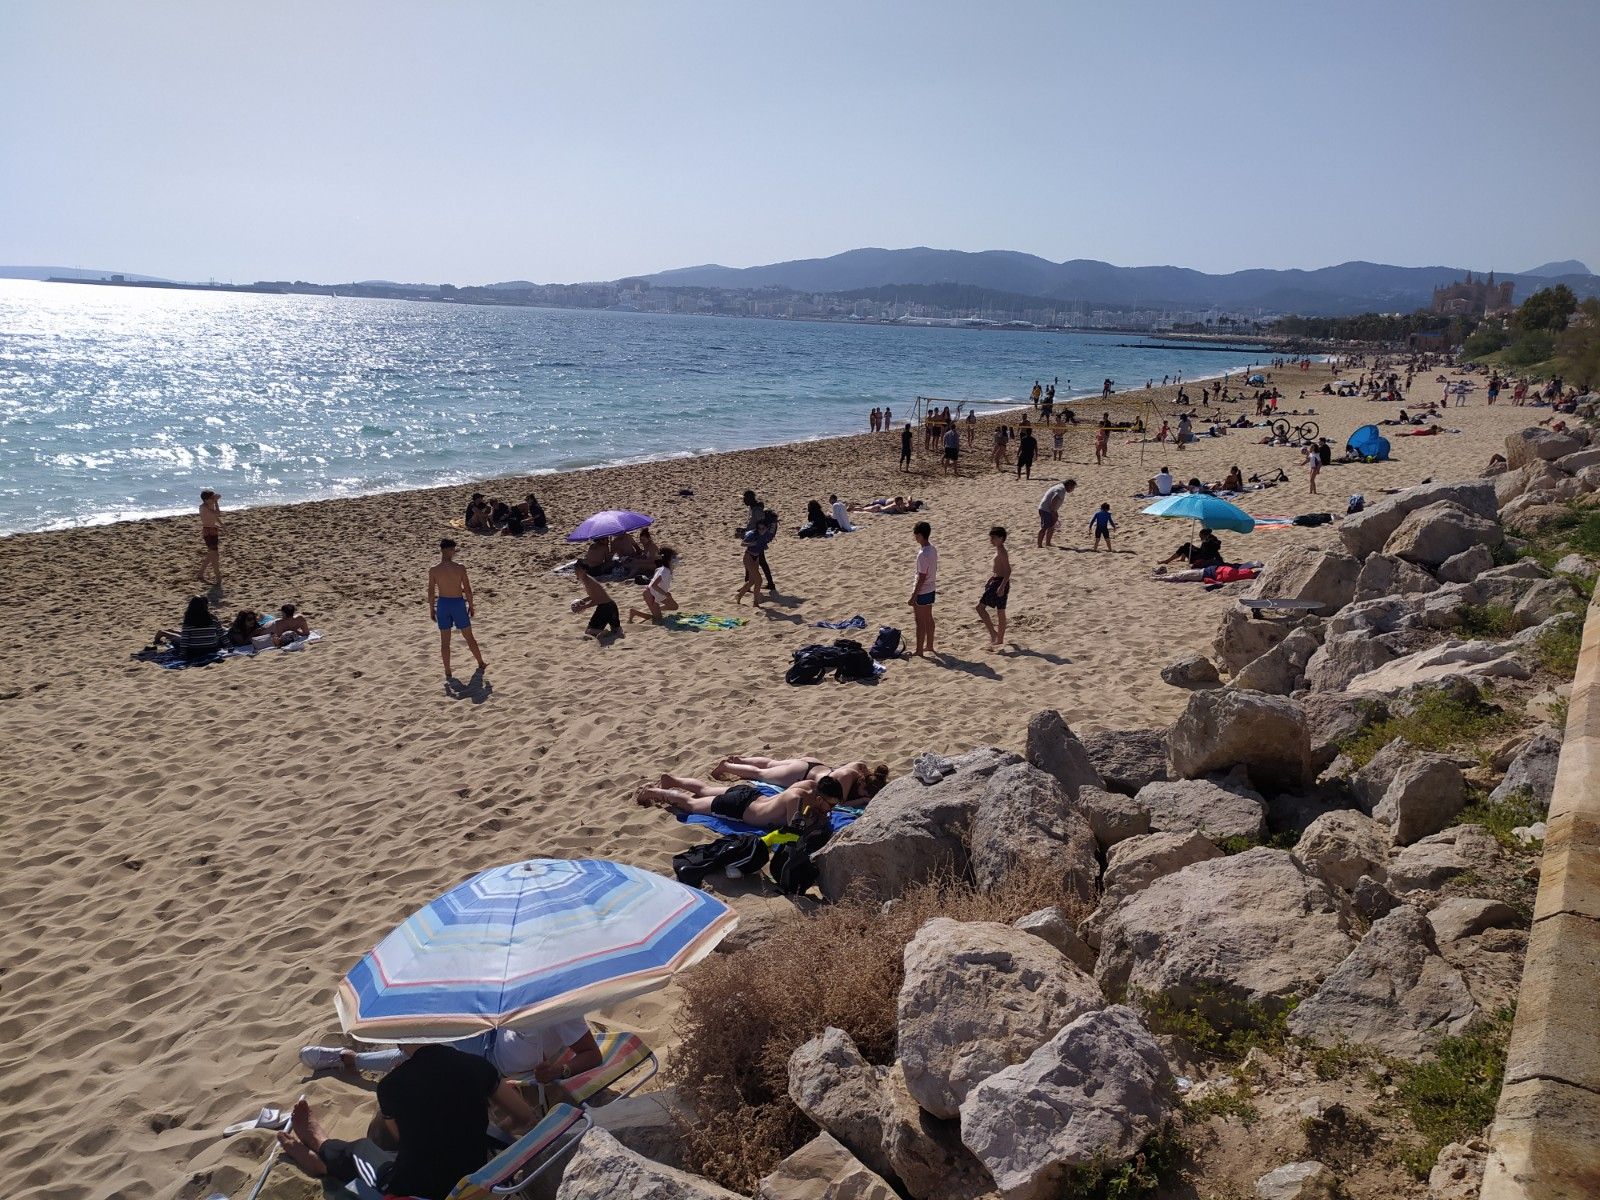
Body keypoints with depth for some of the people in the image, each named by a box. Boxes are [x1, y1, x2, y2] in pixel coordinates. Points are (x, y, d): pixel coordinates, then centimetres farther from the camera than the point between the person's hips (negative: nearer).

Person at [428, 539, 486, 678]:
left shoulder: (433, 570, -9)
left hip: (442, 604, 1)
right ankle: (481, 663, 30)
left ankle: (447, 672, 14)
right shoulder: (460, 568, -14)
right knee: (469, 636, 16)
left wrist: (431, 609, 9)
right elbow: (467, 589, -8)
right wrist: (471, 606, 6)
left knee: (444, 640, 10)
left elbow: (431, 592, -4)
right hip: (458, 603, -1)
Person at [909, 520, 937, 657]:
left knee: (920, 621, 1)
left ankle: (919, 651, 8)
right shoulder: (933, 550, 2)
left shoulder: (923, 555, -26)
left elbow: (922, 578, -24)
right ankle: (929, 645, 32)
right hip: (931, 589, 9)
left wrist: (913, 597, -18)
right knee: (928, 618, 19)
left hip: (921, 592, -9)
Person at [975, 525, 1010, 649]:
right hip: (995, 582, 10)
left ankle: (993, 633, -9)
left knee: (980, 607, -11)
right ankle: (999, 640, 20)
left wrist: (1002, 586, -29)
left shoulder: (1001, 552, -16)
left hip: (999, 583, -10)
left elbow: (1008, 570, -23)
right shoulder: (999, 551, 15)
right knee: (1000, 612, 14)